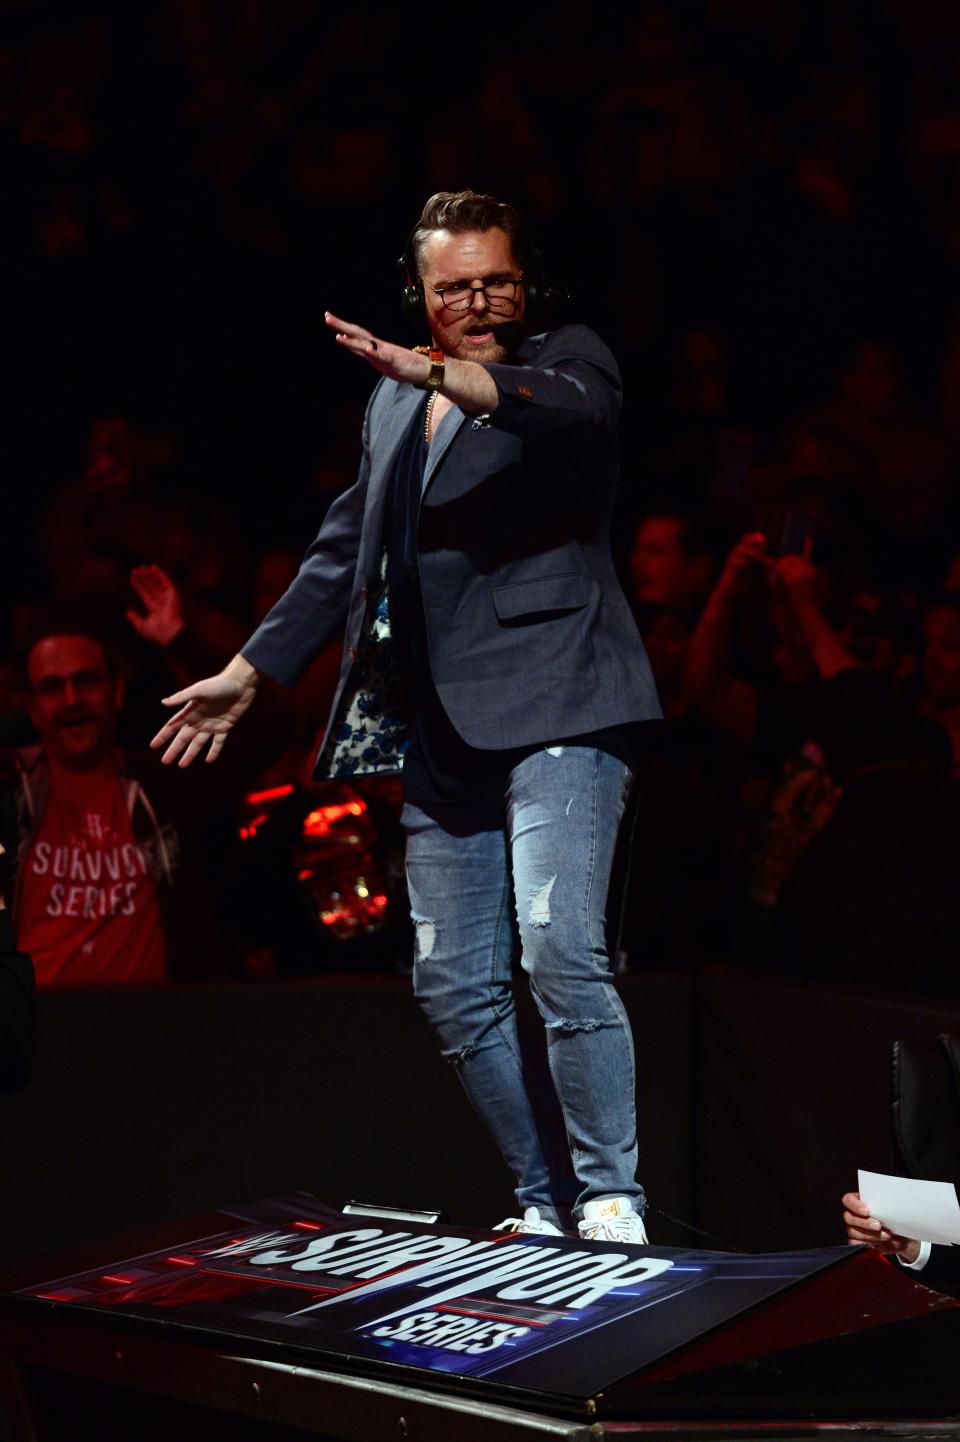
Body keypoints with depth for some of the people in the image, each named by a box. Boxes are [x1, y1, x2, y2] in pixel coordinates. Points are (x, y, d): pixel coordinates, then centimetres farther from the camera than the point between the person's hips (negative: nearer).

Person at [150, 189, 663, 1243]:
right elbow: (345, 550, 28)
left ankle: (611, 1199, -12)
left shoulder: (567, 358, 1)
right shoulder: (395, 402, 20)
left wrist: (438, 373, -40)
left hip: (553, 707, -7)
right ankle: (543, 1203, 17)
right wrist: (251, 671, 26)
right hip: (442, 731, 7)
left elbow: (573, 407, -25)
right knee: (453, 988, 6)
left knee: (560, 952, -20)